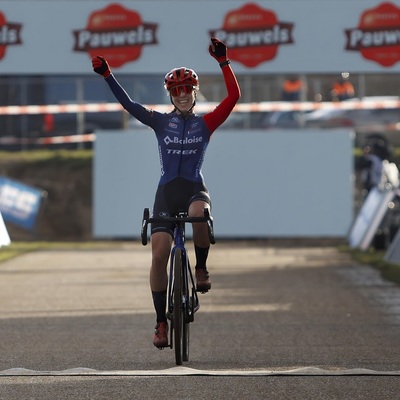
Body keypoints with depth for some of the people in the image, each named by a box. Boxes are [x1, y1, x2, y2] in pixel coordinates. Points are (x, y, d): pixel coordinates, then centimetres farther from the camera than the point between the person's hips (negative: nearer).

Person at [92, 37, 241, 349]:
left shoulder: (205, 123, 7)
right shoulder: (161, 122, 9)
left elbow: (234, 95, -4)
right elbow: (128, 104, 2)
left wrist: (223, 61, -12)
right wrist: (107, 75, -8)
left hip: (195, 188, -1)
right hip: (167, 191, 1)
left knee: (199, 215, -39)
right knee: (159, 254, -11)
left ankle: (201, 268, -12)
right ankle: (161, 321, -2)